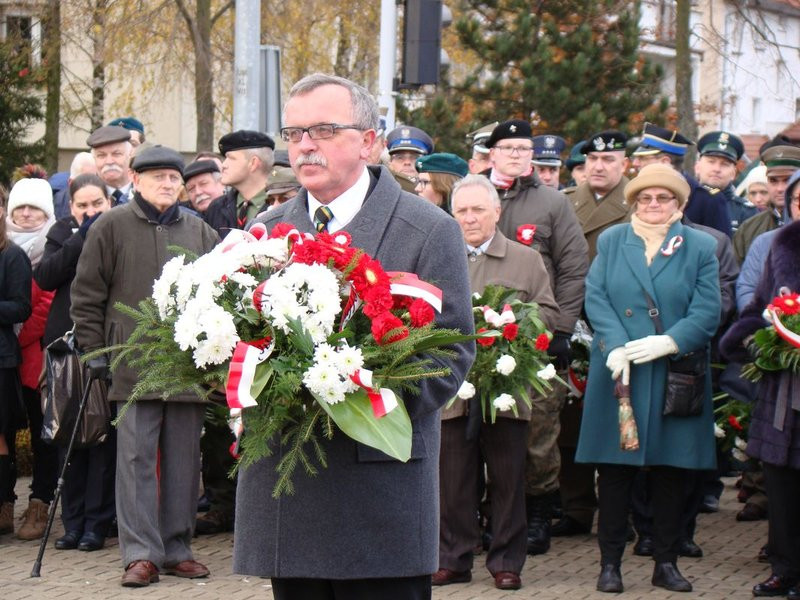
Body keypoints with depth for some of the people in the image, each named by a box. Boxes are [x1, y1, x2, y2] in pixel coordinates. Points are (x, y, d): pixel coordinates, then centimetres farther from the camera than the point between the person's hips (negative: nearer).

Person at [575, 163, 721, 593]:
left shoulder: (700, 248, 6)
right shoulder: (610, 242, 10)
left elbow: (706, 312, -2)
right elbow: (595, 298, 0)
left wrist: (667, 342, -17)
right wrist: (615, 346, -15)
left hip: (676, 376, 0)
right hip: (618, 375, 0)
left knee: (671, 472, 5)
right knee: (614, 471, 1)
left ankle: (666, 564, 14)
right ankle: (610, 563, 8)